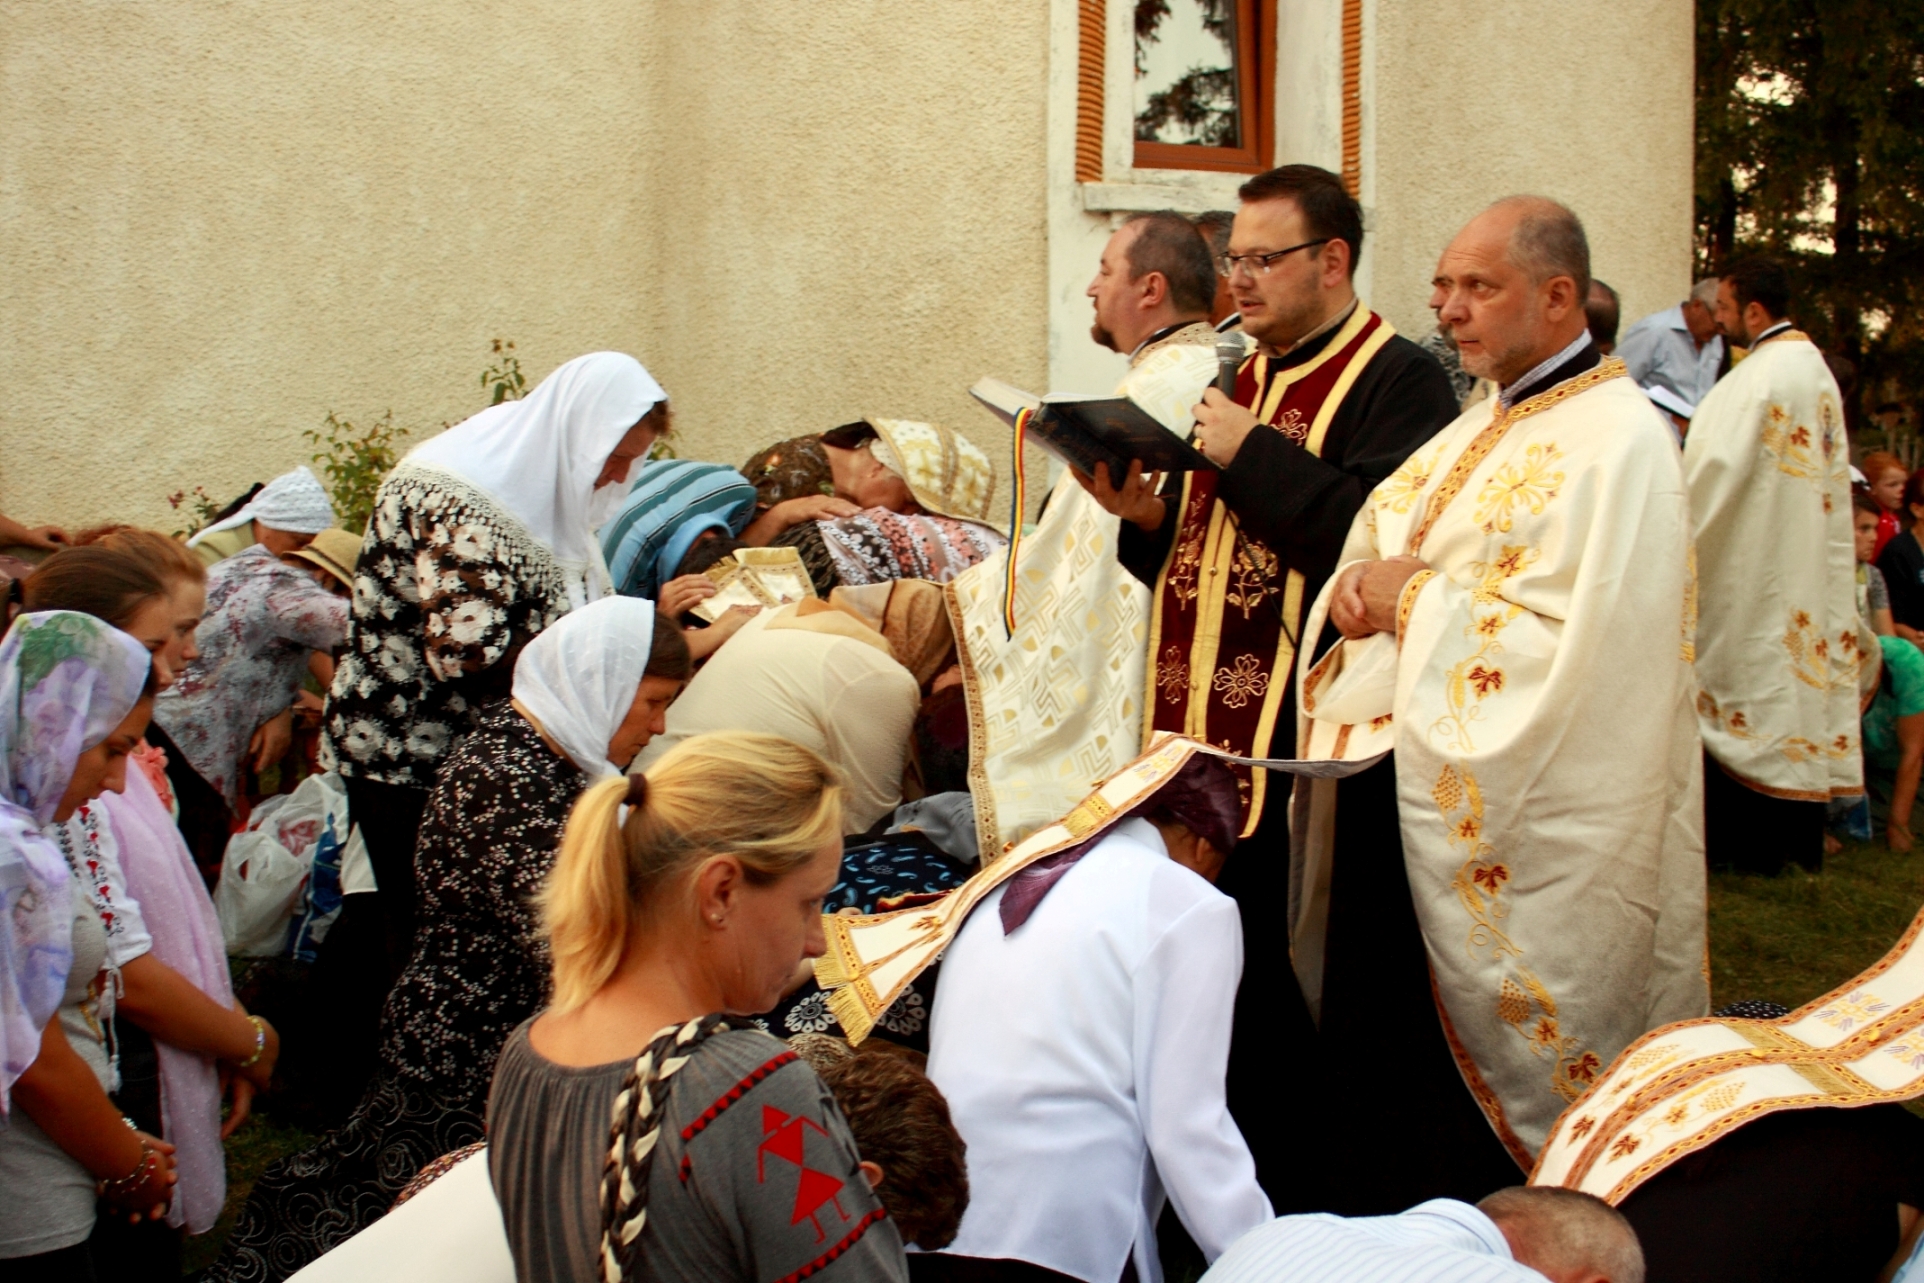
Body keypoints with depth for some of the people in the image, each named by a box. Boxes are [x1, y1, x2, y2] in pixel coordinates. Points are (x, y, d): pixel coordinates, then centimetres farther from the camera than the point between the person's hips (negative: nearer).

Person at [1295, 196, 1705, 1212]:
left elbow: (1573, 643, -25)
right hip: (1399, 800, 9)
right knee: (1372, 1057, 16)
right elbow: (1374, 558, 20)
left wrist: (1419, 601, -16)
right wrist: (1356, 587, -3)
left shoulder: (1614, 441, -14)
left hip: (1505, 834, -9)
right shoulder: (1478, 431, 15)